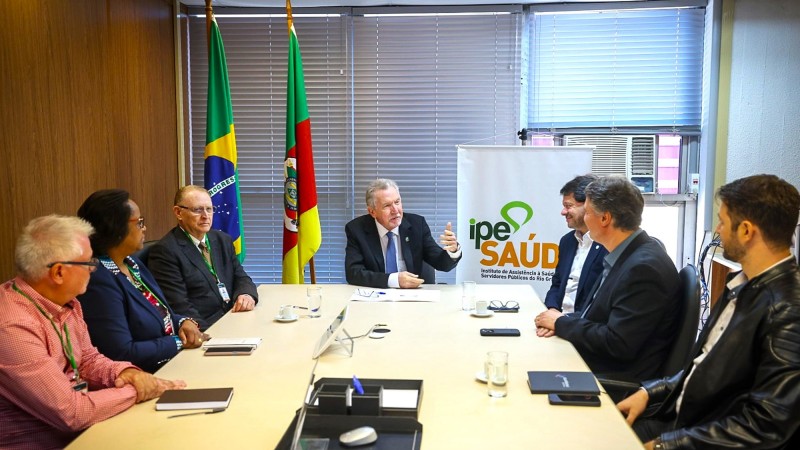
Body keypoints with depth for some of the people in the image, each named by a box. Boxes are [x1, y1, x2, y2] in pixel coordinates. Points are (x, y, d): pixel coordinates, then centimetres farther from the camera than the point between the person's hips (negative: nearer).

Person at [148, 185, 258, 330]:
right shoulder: (164, 251, -8)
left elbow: (240, 277, 16)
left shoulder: (223, 240, 15)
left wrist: (247, 294, -8)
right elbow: (179, 306, -14)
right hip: (204, 331, -7)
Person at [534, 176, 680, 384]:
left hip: (620, 380, -8)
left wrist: (562, 323, -12)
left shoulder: (644, 267, -22)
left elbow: (617, 344, -23)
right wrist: (563, 322, -5)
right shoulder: (625, 255, 6)